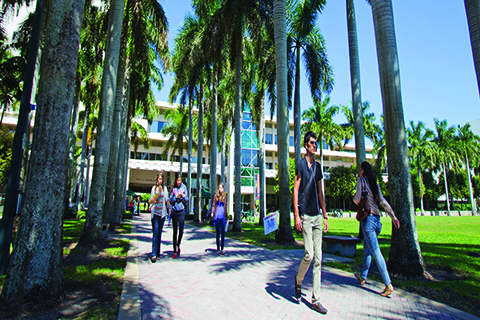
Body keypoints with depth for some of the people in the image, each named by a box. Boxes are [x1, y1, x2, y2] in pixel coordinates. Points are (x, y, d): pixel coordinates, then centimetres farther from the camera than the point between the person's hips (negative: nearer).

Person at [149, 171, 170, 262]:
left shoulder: (165, 188, 10)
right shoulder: (154, 188, 5)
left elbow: (167, 200, 15)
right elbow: (151, 201, 2)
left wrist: (169, 209, 11)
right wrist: (157, 195, -12)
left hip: (162, 213, 2)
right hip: (155, 213, -2)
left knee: (159, 233, 7)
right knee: (155, 233, -11)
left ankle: (158, 253, 15)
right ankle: (154, 254, -14)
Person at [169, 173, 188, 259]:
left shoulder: (184, 187, 1)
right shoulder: (173, 188, -1)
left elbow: (187, 200, 5)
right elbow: (170, 200, -1)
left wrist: (183, 196, -13)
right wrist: (176, 197, -16)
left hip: (182, 211, 1)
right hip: (174, 211, -1)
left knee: (181, 231, 2)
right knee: (175, 231, 4)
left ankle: (178, 245, 31)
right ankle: (175, 251, 10)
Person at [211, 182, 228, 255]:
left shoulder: (225, 196, 4)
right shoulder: (216, 196, 7)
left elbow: (226, 206, 7)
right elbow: (213, 205, 8)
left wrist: (226, 217, 6)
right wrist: (212, 212, -8)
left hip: (223, 216, -1)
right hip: (217, 216, 1)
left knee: (223, 233, 0)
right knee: (218, 233, 7)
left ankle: (222, 249, 9)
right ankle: (218, 249, 15)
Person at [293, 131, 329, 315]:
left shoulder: (317, 166, 15)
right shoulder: (301, 164, -3)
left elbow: (320, 192, 18)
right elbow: (295, 190, -7)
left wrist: (325, 216, 15)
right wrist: (297, 216, -14)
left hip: (317, 215, 6)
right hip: (305, 215, -6)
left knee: (318, 258, 5)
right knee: (309, 254, -9)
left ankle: (316, 300, 13)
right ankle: (298, 280, 21)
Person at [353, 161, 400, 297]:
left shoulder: (361, 180, -5)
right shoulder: (374, 183, 14)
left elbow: (357, 199, -13)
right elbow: (383, 202, 8)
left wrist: (354, 199, 9)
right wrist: (393, 217, 6)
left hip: (368, 218, -8)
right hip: (376, 218, 8)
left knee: (375, 251, -8)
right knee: (367, 249, 18)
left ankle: (388, 284, -10)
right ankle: (363, 276, 30)